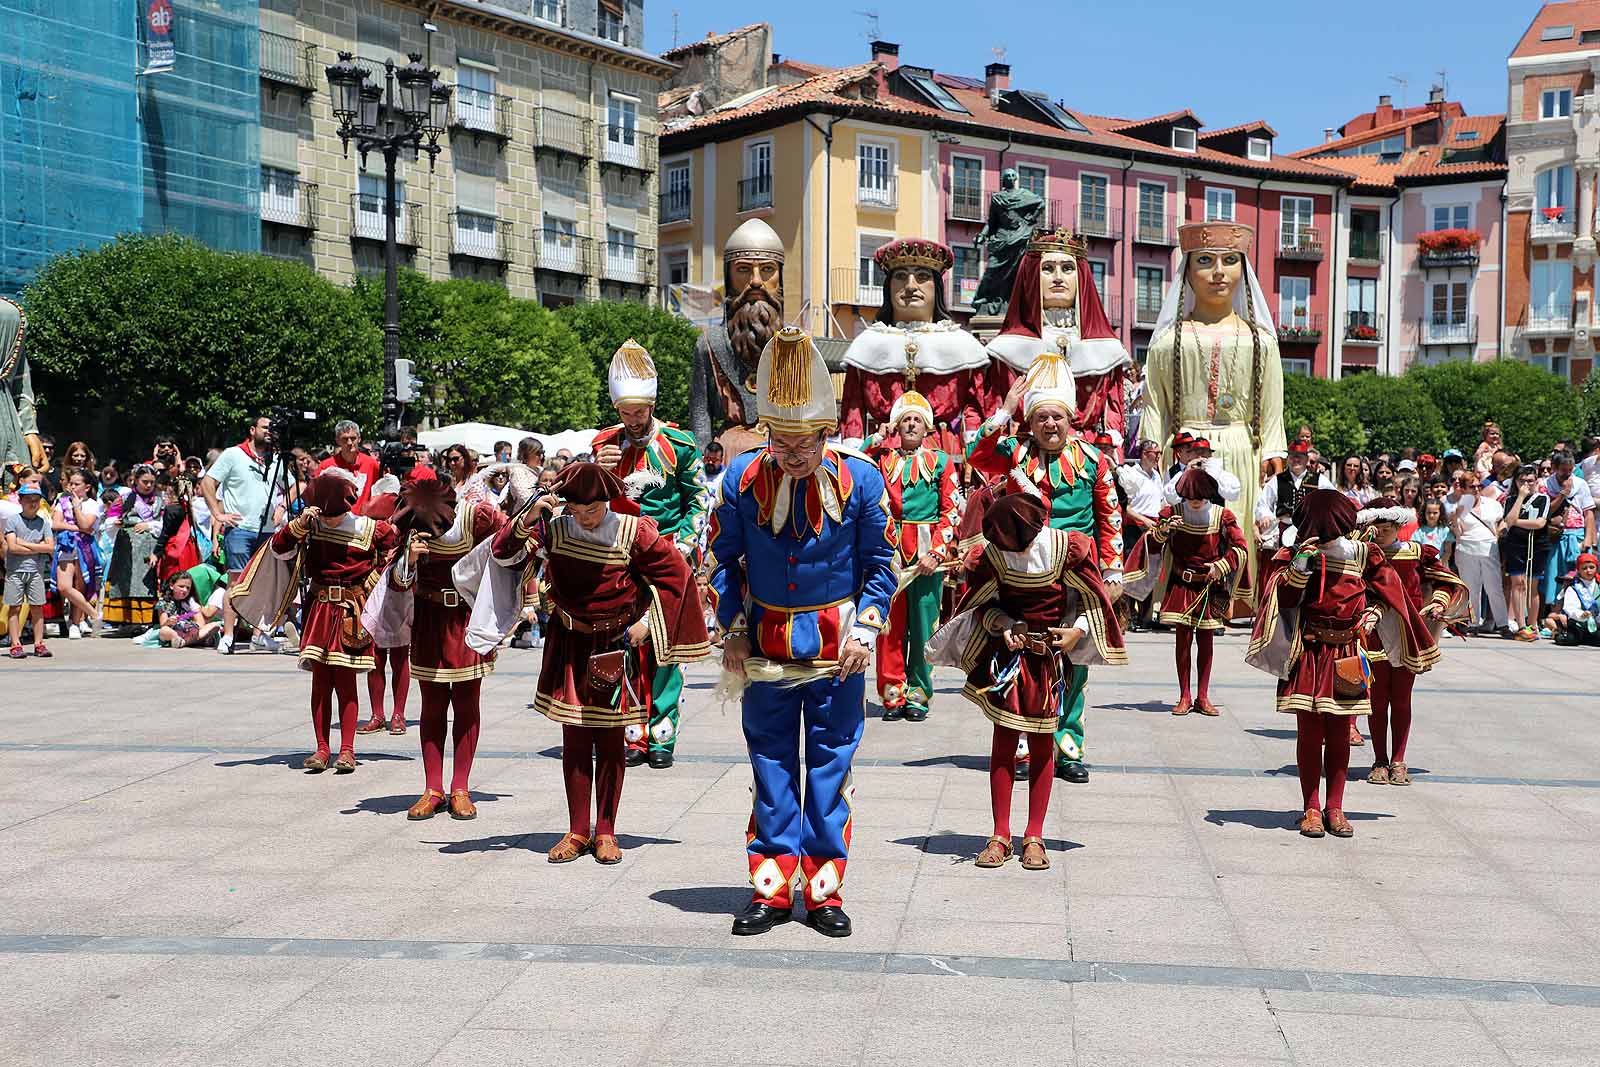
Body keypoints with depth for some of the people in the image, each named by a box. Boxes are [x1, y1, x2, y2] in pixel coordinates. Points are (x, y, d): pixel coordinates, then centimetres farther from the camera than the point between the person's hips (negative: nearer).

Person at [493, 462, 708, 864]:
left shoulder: (632, 532, -10)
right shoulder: (554, 530, -5)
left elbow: (675, 570, -1)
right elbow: (505, 554, -4)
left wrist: (647, 620, -6)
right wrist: (526, 520, -22)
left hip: (618, 645, -1)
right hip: (570, 644, 2)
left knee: (611, 739, 4)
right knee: (575, 737, 3)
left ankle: (605, 832, 14)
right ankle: (577, 831, 13)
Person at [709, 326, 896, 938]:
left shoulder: (860, 479, -8)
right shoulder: (741, 477, -6)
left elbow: (879, 562, 3)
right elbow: (724, 558, 6)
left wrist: (864, 630, -6)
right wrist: (733, 630, 1)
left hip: (837, 649, -1)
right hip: (766, 643, 1)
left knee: (831, 766, 4)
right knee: (771, 767, 7)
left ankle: (824, 891, 13)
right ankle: (772, 889, 16)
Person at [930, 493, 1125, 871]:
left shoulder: (1066, 549, -13)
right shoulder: (994, 555, -10)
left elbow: (1093, 596, 0)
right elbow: (980, 603, 1)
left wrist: (1077, 629, -15)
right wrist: (1004, 625, -17)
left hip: (1050, 655, 0)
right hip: (1007, 653, 1)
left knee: (1041, 745, 4)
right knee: (1004, 740, 0)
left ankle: (1034, 837, 11)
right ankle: (1000, 836, 7)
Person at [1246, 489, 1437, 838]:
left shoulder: (1363, 554, 1)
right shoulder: (1295, 554, -6)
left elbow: (1384, 589, 17)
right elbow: (1285, 600, -13)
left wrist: (1373, 614, 0)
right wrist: (1300, 566, -24)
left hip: (1347, 653, 2)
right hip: (1308, 653, -2)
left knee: (1340, 733, 7)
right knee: (1310, 731, 1)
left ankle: (1335, 808, 15)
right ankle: (1311, 808, 9)